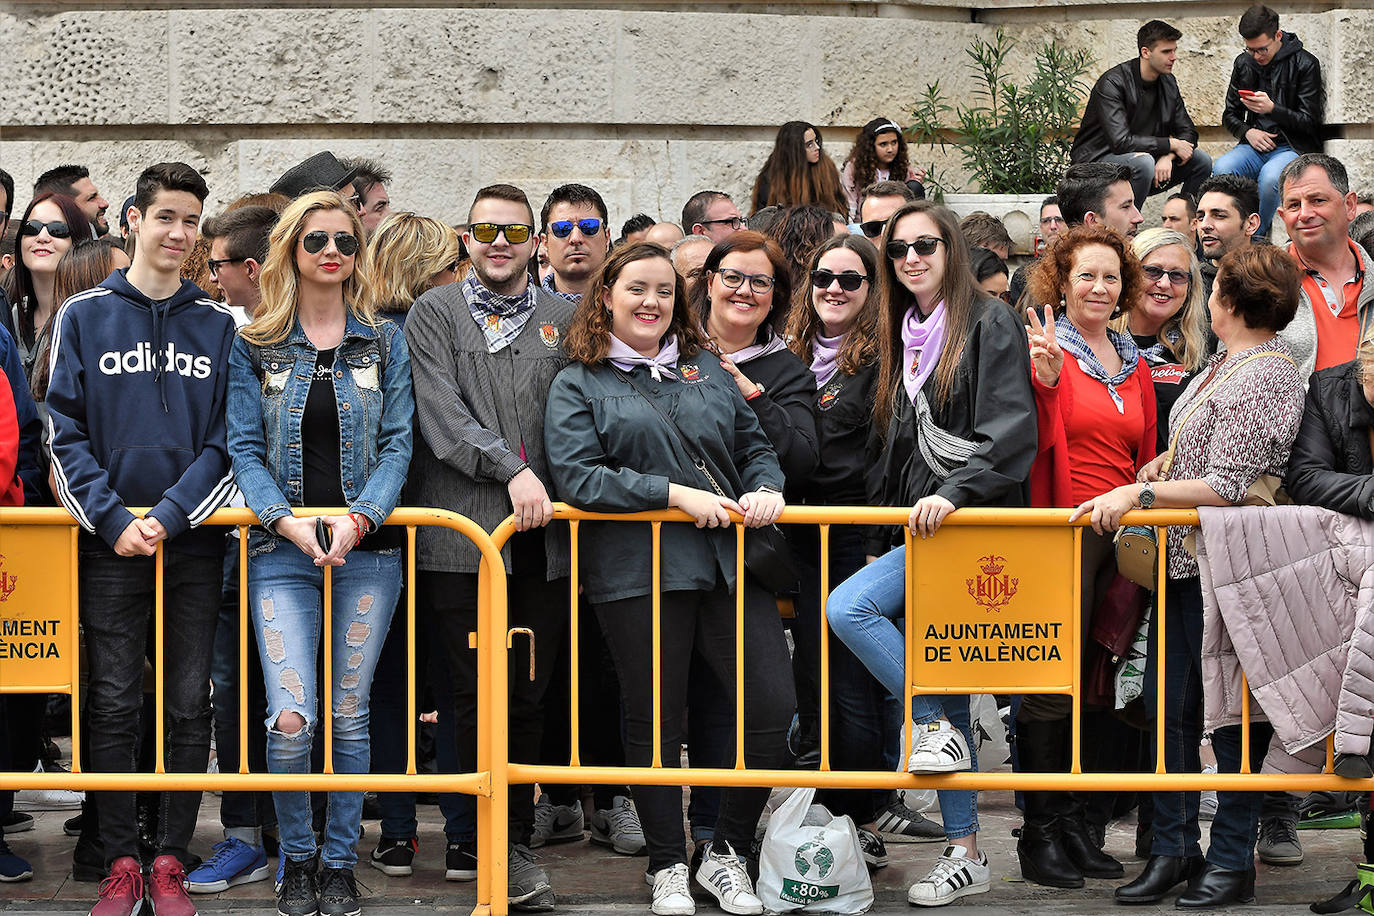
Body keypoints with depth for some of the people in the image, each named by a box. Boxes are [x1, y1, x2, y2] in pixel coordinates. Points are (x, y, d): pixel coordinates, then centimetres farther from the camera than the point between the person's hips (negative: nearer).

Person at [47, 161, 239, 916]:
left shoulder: (218, 325, 7)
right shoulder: (84, 317, 4)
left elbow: (226, 439, 1)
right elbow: (66, 435, 0)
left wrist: (171, 515, -12)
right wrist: (113, 519, -12)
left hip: (193, 543, 1)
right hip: (109, 543, -1)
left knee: (189, 705, 2)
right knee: (113, 705, 1)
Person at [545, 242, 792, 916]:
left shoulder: (706, 369, 19)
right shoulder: (578, 386, 5)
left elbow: (754, 444, 20)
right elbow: (577, 475, -8)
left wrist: (766, 490, -3)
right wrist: (677, 494, -14)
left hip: (728, 559, 4)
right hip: (638, 570, -4)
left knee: (772, 704, -5)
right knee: (655, 719, 3)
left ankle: (726, 853, 11)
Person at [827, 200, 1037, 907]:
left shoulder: (989, 323, -4)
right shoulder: (904, 335, 19)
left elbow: (1011, 429, -15)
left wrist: (953, 493, -25)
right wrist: (880, 541, 17)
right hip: (917, 526, 8)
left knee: (848, 608, -24)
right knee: (944, 682, 6)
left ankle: (932, 724, -10)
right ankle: (964, 854, 9)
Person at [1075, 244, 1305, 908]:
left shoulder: (1260, 380, -16)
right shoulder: (1230, 361, 14)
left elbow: (1226, 487, -20)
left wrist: (1139, 493, -22)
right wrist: (1166, 461, 10)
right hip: (1183, 557, 10)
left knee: (1232, 711, -1)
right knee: (1168, 706, 9)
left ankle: (1232, 860, 7)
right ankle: (1174, 849, 17)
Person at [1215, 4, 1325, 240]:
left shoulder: (1305, 64, -5)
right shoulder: (1243, 63, 10)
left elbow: (1309, 123, -5)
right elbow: (1230, 115, 19)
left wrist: (1272, 109, -21)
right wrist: (1247, 132, -5)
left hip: (1292, 147, -4)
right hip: (1256, 144, 4)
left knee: (1270, 176, -38)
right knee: (1222, 169, -30)